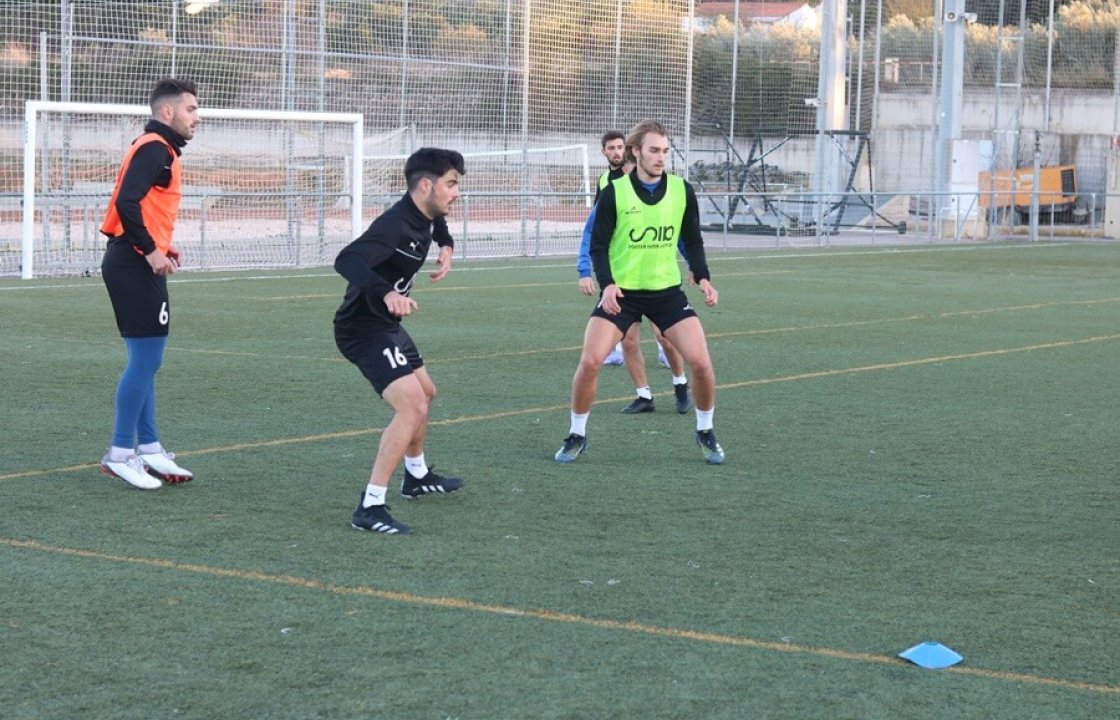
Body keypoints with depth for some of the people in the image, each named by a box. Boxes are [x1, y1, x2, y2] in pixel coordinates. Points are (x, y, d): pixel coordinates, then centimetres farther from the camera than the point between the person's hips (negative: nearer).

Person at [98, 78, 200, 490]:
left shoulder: (160, 150, 18)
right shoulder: (155, 149, -12)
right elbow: (126, 202, -22)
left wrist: (161, 244, 9)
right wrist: (151, 250, -19)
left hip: (135, 265, 10)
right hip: (134, 266, -10)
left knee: (146, 359, 13)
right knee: (145, 358, -8)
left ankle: (148, 449, 18)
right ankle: (120, 455, -3)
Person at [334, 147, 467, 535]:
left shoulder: (422, 218, 2)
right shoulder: (394, 226, -28)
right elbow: (346, 260, -43)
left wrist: (445, 245, 10)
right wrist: (387, 292, -57)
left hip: (387, 324, 11)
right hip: (364, 329, -11)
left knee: (425, 392, 28)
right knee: (412, 405, -23)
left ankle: (416, 476, 51)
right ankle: (370, 507, -21)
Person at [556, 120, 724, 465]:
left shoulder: (681, 190, -2)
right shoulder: (614, 192, -9)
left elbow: (692, 241, 9)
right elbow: (598, 245, -5)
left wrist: (702, 277, -6)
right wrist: (607, 284, -20)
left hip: (667, 291, 2)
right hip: (621, 293, -2)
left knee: (701, 361, -10)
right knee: (590, 361, -15)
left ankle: (706, 432, 15)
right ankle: (577, 436, 6)